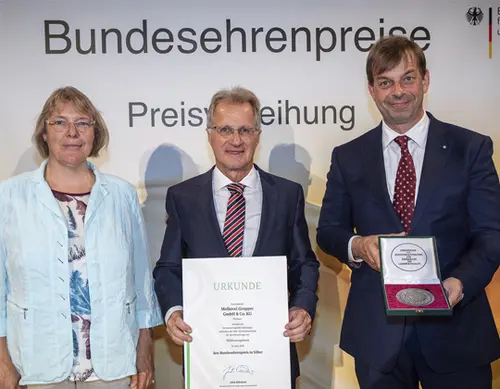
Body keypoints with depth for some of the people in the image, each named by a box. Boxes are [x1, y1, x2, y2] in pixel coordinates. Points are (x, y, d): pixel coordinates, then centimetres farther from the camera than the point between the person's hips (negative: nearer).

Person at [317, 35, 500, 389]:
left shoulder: (471, 148, -1)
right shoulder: (348, 157, 5)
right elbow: (328, 231, 9)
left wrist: (459, 284, -21)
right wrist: (357, 246, -13)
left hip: (456, 329, -1)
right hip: (377, 333, 1)